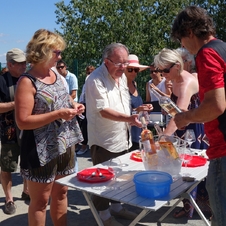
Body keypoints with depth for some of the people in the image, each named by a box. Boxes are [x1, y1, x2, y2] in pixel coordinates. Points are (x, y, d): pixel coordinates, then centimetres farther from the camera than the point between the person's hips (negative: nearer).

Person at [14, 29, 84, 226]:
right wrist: (57, 114, -25)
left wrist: (73, 105, 1)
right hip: (42, 151, -7)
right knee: (40, 200, 8)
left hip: (64, 146, 7)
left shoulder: (55, 74, 7)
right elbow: (22, 121, -21)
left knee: (61, 193, 19)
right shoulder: (27, 82, -16)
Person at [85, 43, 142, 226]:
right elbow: (104, 111, -25)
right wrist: (128, 119, -35)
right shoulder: (96, 79, -19)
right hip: (104, 140, -8)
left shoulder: (122, 76, 8)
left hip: (122, 137, 8)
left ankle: (116, 206, 37)